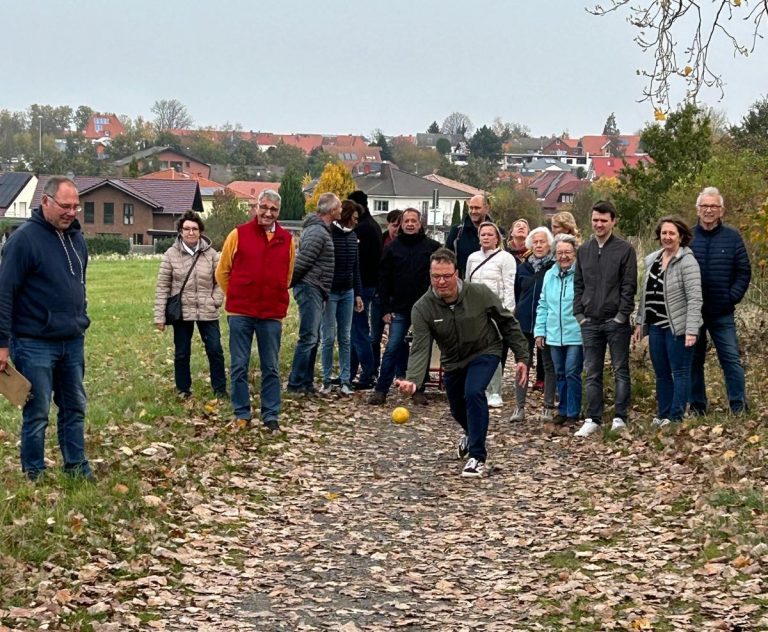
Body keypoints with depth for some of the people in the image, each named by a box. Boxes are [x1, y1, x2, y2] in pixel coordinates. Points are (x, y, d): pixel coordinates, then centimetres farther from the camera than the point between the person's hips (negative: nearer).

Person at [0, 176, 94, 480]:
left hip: (72, 342, 7)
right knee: (37, 415, 2)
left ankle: (77, 467, 22)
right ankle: (33, 475, 13)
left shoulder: (76, 238, 9)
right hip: (35, 344, -6)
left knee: (75, 409, 12)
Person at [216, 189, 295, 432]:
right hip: (240, 313, -2)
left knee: (271, 368, 7)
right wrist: (236, 298, 8)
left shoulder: (286, 240, 5)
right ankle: (241, 415, 14)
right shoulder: (238, 235, -2)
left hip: (273, 314, 2)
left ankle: (271, 416, 15)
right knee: (239, 366, 4)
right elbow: (222, 272, 6)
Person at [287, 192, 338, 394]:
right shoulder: (317, 232, -16)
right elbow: (302, 261, -18)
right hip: (310, 288, -10)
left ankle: (306, 382, 17)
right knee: (308, 338, -10)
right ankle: (296, 384, -8)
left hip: (315, 292, 10)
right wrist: (288, 284, -8)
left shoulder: (321, 229, 17)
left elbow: (302, 261, 21)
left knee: (313, 338, 13)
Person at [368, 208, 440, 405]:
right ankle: (381, 390, 2)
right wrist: (386, 309, 0)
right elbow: (384, 280, 6)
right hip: (400, 309, 1)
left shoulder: (432, 247, 1)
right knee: (392, 349, -2)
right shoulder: (392, 248, 6)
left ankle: (419, 390, 15)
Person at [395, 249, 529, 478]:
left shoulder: (480, 293, -25)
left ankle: (478, 457, -19)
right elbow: (420, 348, -30)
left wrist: (522, 357, -11)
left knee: (473, 393, -28)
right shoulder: (422, 308, -24)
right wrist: (413, 379, -48)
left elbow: (508, 323, -11)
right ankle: (471, 433, 55)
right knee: (458, 410, 16)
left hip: (485, 352, -3)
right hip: (453, 360, 3)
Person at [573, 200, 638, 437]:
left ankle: (620, 418, 7)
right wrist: (579, 313, 4)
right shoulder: (583, 251, 12)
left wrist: (622, 315, -12)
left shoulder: (624, 249, -3)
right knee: (592, 373, 7)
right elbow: (578, 284, 14)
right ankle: (593, 419, 11)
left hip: (616, 321, -4)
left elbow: (629, 285, -7)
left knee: (620, 371, 3)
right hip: (590, 322, 4)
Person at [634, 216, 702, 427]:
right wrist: (639, 322, 15)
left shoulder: (687, 262, -10)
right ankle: (663, 415, 20)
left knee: (679, 372, 0)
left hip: (677, 327, -7)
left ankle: (676, 417, 3)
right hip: (656, 326, 7)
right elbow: (645, 294, 18)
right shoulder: (652, 260, 11)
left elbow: (694, 299, -15)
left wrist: (692, 330, -21)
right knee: (661, 373, 12)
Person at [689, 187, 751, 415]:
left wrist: (733, 297, -6)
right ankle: (696, 407, 18)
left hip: (722, 313, -1)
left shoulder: (732, 237, 2)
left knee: (732, 359, -2)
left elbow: (744, 272, 4)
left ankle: (739, 407, 4)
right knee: (694, 361, 9)